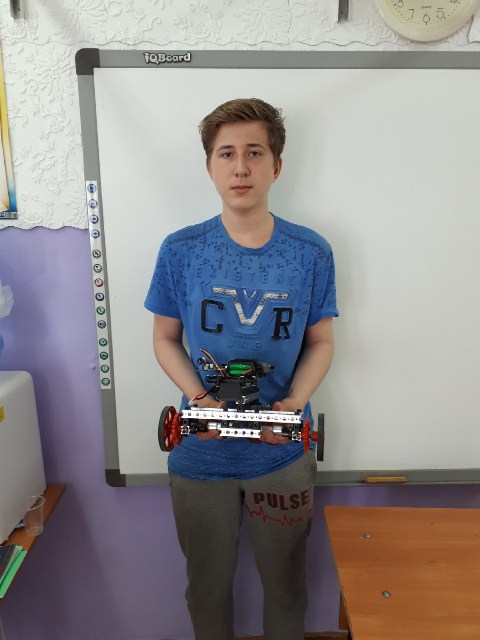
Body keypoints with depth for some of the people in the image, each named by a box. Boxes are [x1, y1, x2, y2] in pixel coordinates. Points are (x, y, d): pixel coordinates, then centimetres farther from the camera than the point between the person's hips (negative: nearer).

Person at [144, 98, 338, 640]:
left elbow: (320, 342, 0)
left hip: (284, 452, 1)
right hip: (201, 452, 0)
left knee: (285, 579, 23)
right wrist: (198, 397, -17)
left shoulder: (311, 253, -8)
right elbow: (165, 338, -1)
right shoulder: (180, 251, -9)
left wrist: (296, 401, -17)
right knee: (207, 582, 23)